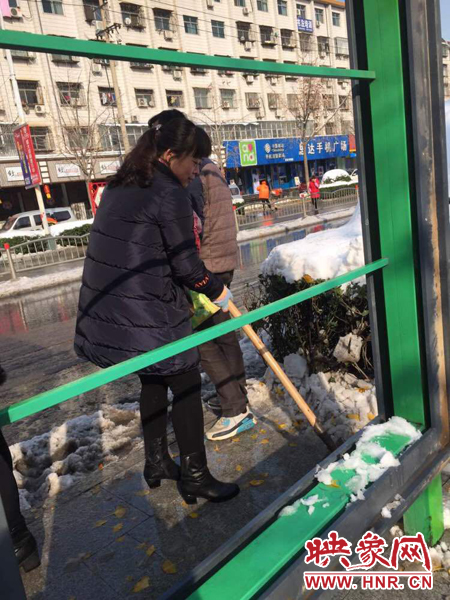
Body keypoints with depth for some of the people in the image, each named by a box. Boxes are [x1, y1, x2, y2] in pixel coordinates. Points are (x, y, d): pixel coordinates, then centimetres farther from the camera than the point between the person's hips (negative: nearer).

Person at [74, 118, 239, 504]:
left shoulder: (120, 186, 13)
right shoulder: (171, 196, -14)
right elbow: (186, 265, -12)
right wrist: (217, 291, 5)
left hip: (107, 312, 9)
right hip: (148, 318, -9)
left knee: (154, 379, 23)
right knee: (186, 388, 7)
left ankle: (156, 462, 37)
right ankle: (195, 478, 19)